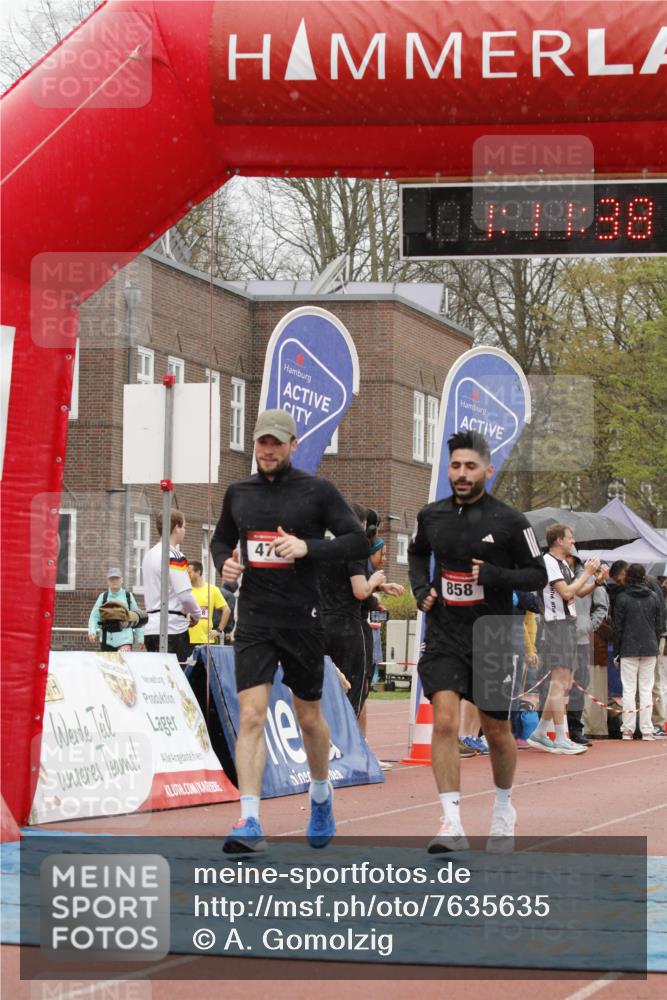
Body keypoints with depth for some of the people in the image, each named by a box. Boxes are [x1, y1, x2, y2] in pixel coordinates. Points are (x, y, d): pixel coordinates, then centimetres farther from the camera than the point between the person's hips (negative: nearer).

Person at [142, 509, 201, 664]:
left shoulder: (149, 555, 15)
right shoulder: (175, 557, -11)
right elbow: (185, 594, -16)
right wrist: (196, 615, 3)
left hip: (151, 628, 8)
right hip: (173, 629, -8)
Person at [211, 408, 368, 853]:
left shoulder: (317, 491, -2)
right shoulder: (239, 493, 10)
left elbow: (359, 541, -6)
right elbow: (221, 539, 25)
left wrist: (307, 547, -19)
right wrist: (225, 562, 2)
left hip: (302, 617, -2)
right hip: (254, 619, 2)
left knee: (309, 716, 12)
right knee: (251, 716, -11)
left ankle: (321, 793, 38)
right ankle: (250, 822, -15)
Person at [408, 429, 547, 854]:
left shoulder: (510, 522, -7)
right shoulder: (431, 516, 4)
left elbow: (538, 575, -2)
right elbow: (418, 552, 24)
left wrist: (494, 575, -18)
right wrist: (421, 587, 5)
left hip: (492, 639, -1)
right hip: (444, 637, 1)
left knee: (497, 731, 10)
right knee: (444, 720, -17)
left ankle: (504, 808, 37)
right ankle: (453, 825, -19)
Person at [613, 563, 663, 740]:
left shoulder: (622, 598, -6)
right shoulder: (653, 597, 4)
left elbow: (618, 627, -4)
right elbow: (659, 625, 8)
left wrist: (616, 652, 2)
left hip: (629, 649, -2)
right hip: (649, 649, 3)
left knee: (629, 689, 1)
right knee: (646, 689, 5)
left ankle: (627, 730, 0)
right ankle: (647, 730, 1)